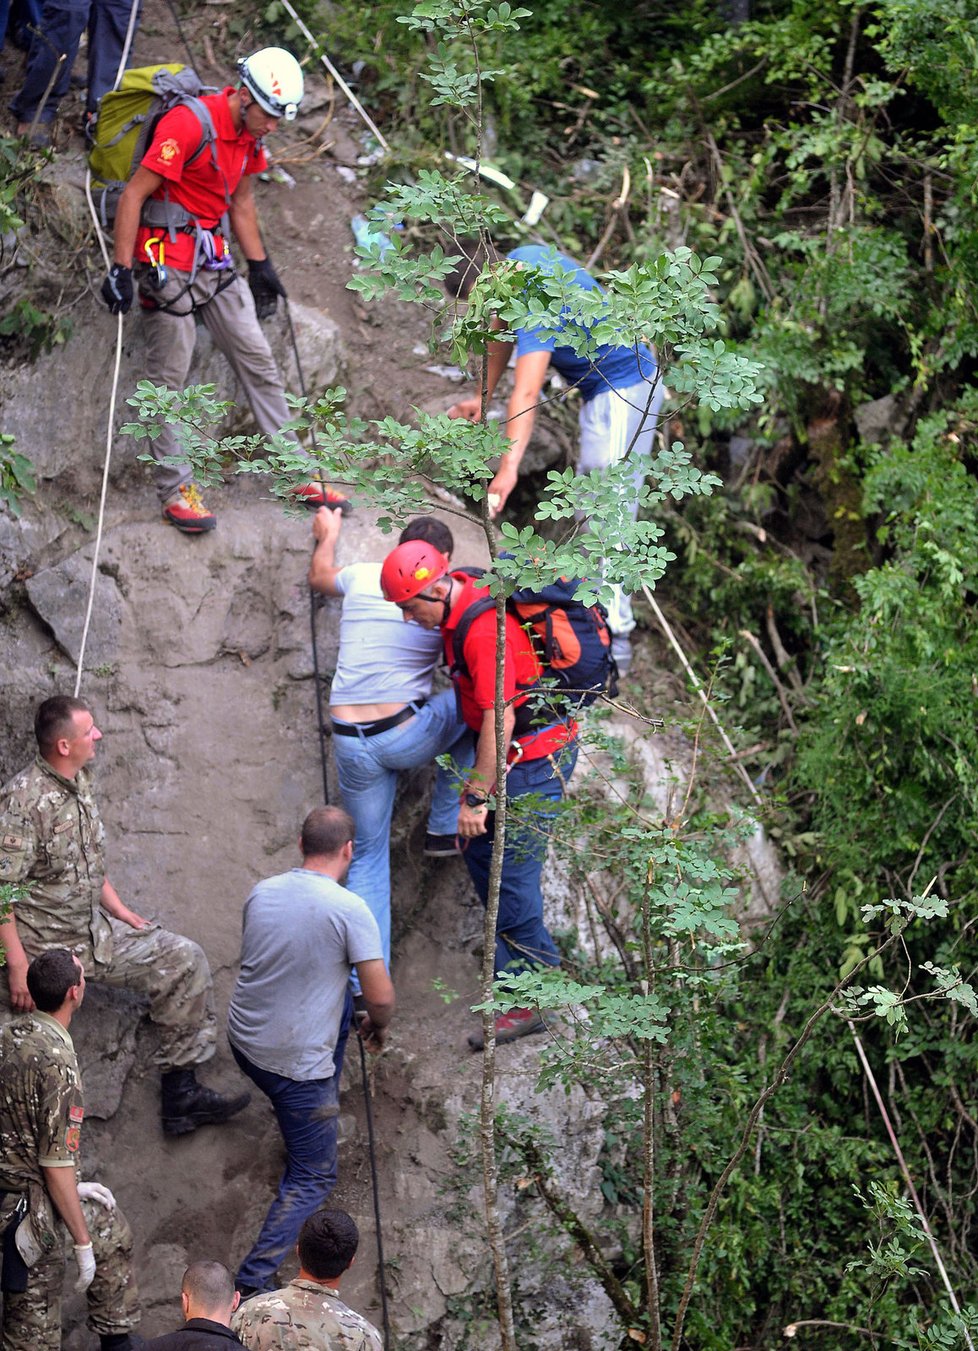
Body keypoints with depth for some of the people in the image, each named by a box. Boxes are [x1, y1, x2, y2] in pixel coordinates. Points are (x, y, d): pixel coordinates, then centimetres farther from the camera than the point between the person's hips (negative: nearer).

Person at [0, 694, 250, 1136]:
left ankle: (181, 1095, 4)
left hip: (93, 931, 8)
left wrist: (119, 911, 14)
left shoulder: (79, 782, 5)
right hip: (42, 948, -8)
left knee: (183, 960, 1)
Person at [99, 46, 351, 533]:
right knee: (169, 376, -2)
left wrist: (259, 265, 22)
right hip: (168, 261, -8)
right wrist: (121, 269, -21)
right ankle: (175, 490, 4)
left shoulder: (250, 135, 6)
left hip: (215, 262, 8)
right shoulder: (188, 124, -20)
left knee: (258, 360, 8)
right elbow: (133, 195, -19)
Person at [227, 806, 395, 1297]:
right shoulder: (350, 910, -18)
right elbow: (381, 997, -18)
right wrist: (377, 1027, 8)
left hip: (244, 1040, 7)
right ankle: (254, 1281, -5)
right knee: (313, 1178, 8)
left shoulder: (261, 893, 1)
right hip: (295, 1065, -6)